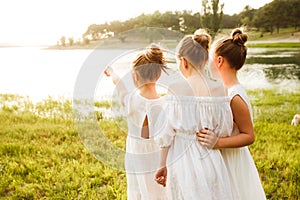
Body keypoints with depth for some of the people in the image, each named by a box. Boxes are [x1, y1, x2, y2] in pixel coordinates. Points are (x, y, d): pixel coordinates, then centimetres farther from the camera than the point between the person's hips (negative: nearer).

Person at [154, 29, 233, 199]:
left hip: (183, 161, -2)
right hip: (212, 161, 3)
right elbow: (224, 130, 1)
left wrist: (163, 165, 3)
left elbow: (167, 133, -9)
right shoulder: (220, 90, -5)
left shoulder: (176, 89, -14)